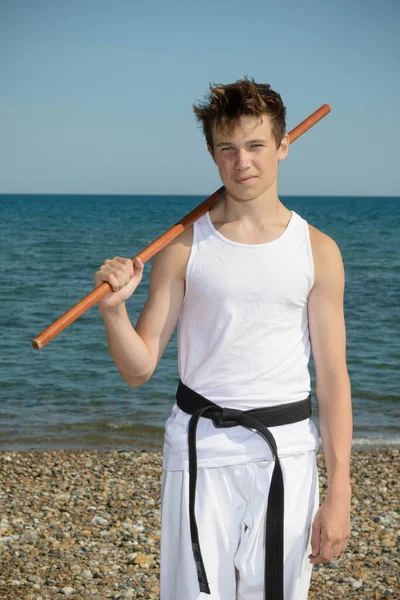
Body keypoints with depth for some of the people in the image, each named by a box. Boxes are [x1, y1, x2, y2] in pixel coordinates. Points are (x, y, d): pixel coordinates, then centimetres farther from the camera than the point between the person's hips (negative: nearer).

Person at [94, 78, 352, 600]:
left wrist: (339, 492, -3)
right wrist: (113, 308, -19)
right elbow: (138, 369, 1)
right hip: (201, 446, -1)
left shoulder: (317, 250, 1)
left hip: (287, 450, 1)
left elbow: (332, 378, 1)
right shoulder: (185, 246, 0)